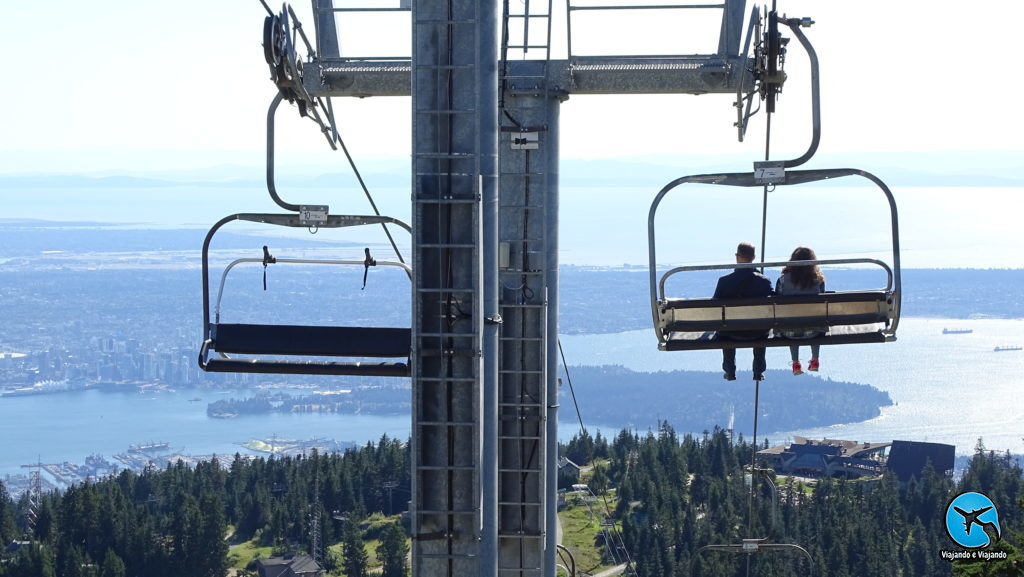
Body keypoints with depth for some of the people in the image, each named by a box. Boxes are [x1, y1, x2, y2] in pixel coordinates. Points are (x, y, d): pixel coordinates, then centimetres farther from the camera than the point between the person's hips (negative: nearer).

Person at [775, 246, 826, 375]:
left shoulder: (783, 279, -7)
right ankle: (814, 360, 38)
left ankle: (795, 363, 34)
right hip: (812, 332, 0)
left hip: (788, 332, 0)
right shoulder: (818, 280, -6)